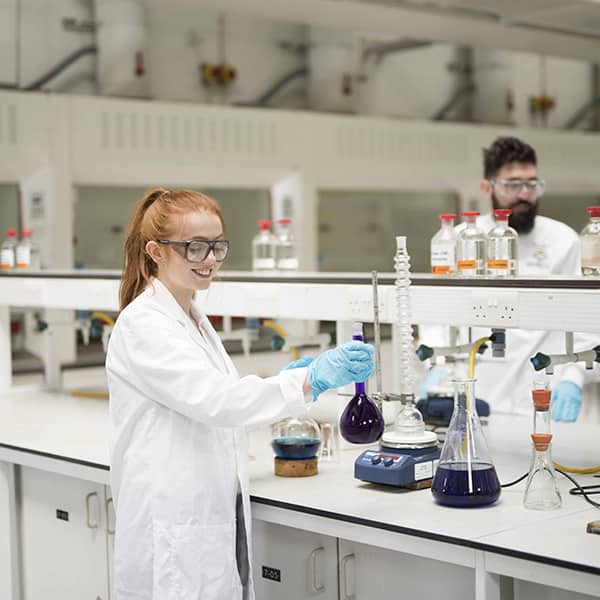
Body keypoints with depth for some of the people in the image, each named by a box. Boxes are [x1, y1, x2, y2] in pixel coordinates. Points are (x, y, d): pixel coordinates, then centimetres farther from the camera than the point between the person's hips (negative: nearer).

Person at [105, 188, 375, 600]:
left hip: (218, 521, 9)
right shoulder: (144, 324, -15)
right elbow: (212, 400, -26)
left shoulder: (193, 318, 13)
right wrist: (310, 380, -33)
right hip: (174, 533, -8)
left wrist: (273, 385, 5)